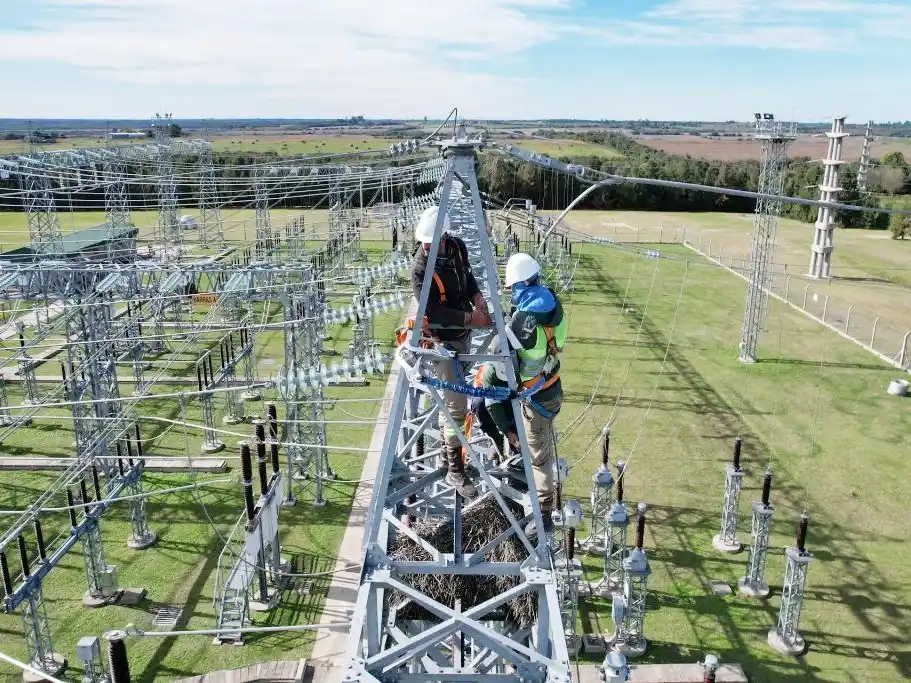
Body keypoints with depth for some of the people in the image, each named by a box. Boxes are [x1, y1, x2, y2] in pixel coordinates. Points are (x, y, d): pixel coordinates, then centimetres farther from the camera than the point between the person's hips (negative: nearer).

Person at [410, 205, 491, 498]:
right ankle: (455, 471, 4)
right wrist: (470, 318, -25)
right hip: (441, 339, -7)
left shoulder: (457, 246, -4)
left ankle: (447, 449, 40)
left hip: (461, 334, 7)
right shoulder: (420, 267, -24)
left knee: (450, 396, 22)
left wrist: (477, 296, -5)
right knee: (456, 405, -7)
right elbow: (433, 312, -27)